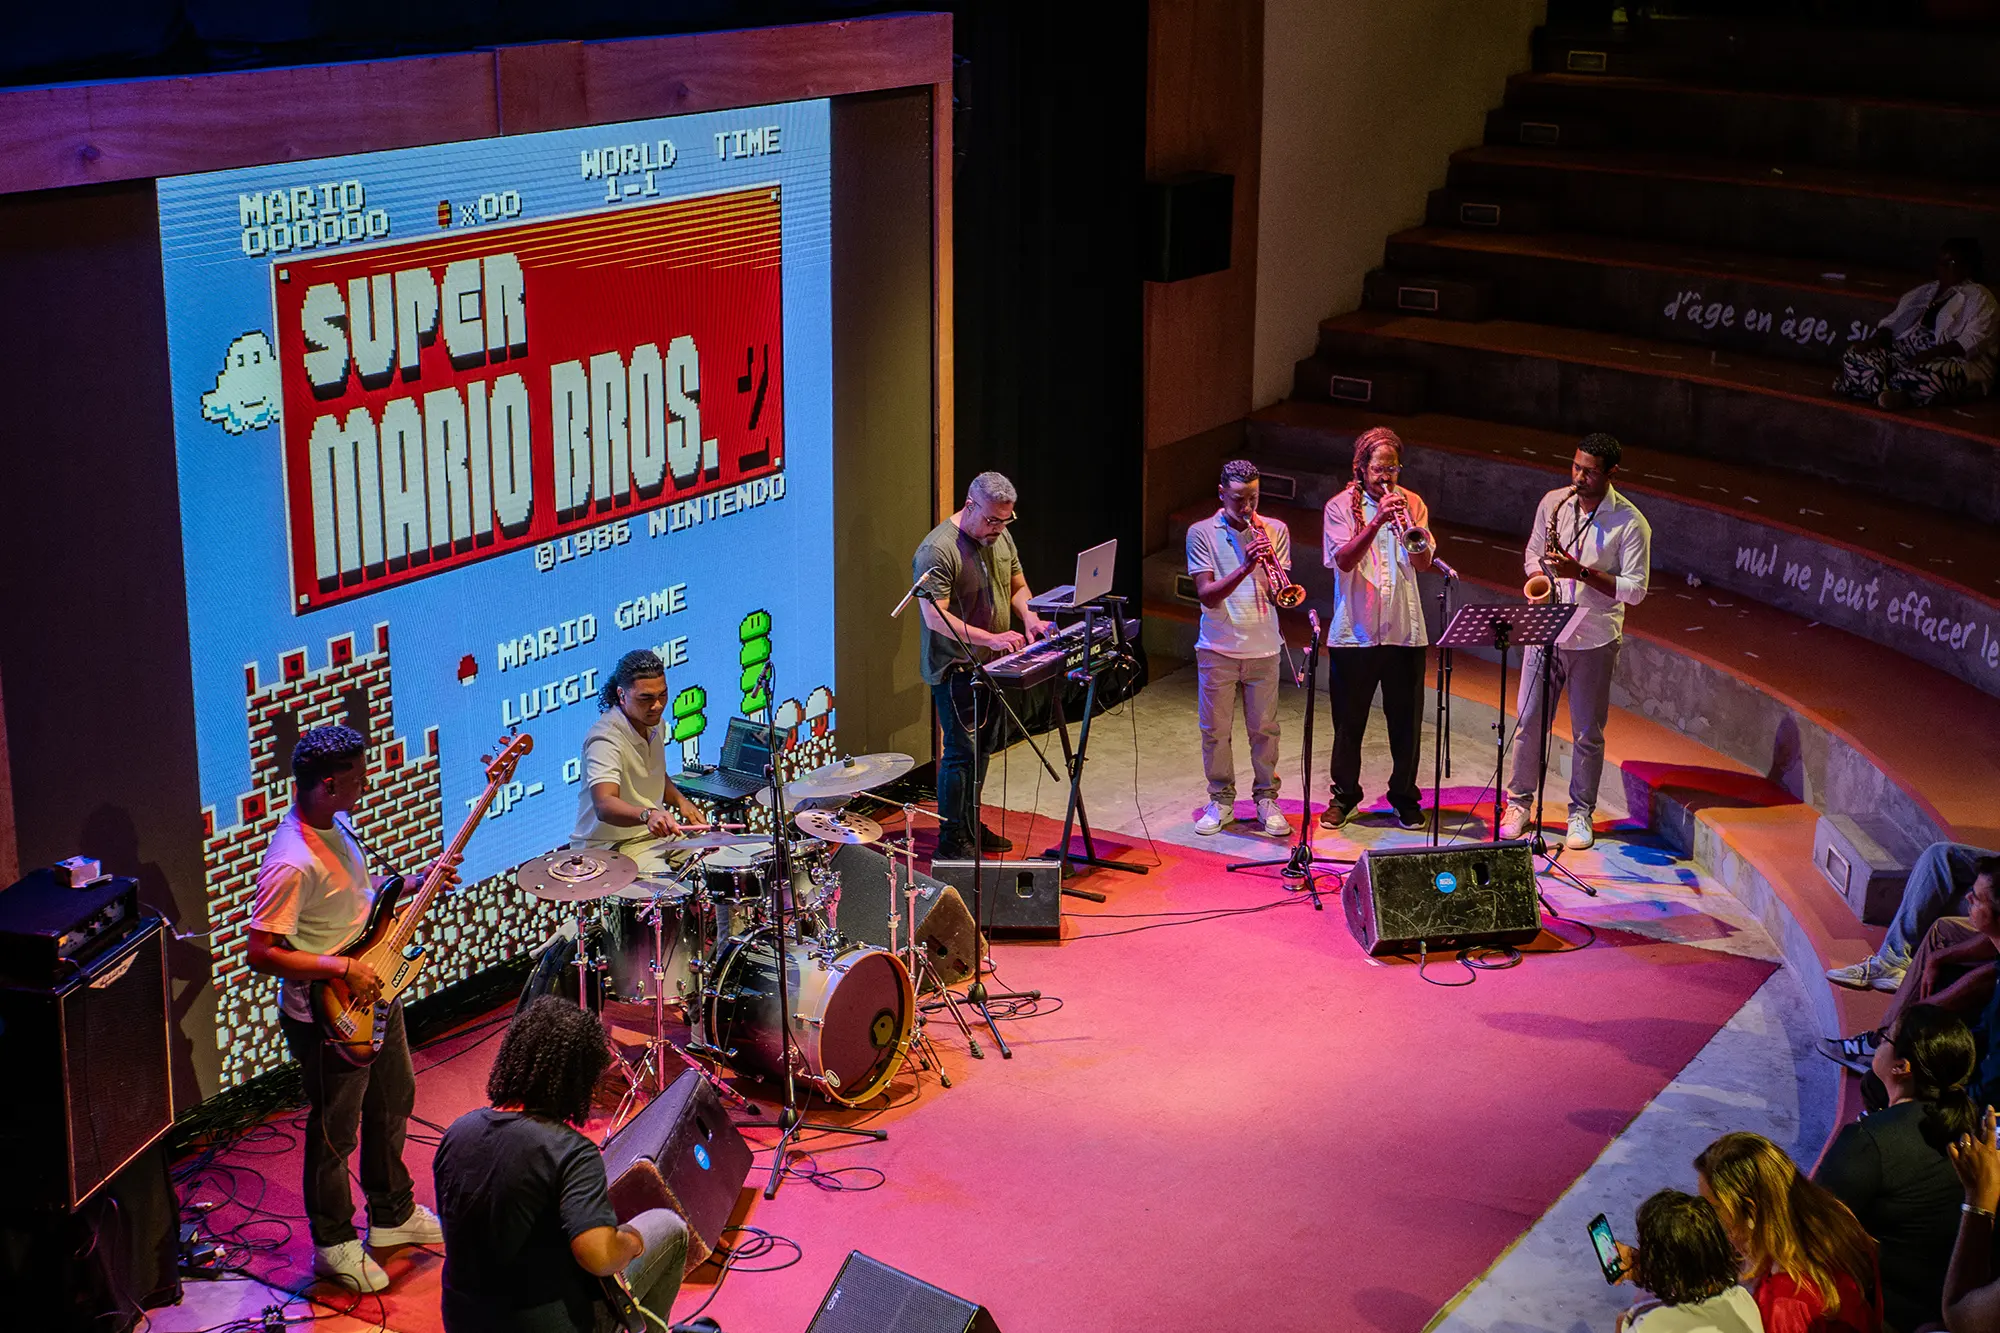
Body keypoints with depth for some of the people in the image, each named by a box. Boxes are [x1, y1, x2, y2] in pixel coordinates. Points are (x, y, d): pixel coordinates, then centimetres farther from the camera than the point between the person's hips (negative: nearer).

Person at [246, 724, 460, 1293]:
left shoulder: (334, 825, -1)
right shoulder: (291, 862, -31)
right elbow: (261, 952, -29)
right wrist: (343, 968, -28)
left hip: (374, 992, 9)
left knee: (393, 1102, 24)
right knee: (335, 1131, 9)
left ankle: (393, 1214, 44)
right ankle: (333, 1243, 29)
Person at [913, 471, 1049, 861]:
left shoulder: (1000, 537, 6)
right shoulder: (937, 550, -21)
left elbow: (1017, 586, 18)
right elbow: (935, 617, -26)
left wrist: (1029, 617, -5)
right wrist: (990, 638, -33)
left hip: (992, 666, 8)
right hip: (955, 669, -8)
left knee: (983, 747, 17)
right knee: (961, 752, -7)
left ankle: (971, 826, 30)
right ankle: (951, 841, 1)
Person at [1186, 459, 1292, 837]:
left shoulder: (1275, 531, 4)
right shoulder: (1201, 533, -2)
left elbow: (1281, 595, -1)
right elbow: (1207, 595, -11)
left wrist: (1271, 566, -21)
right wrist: (1244, 568, -23)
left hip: (1263, 647, 1)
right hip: (1217, 648, -1)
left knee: (1264, 729, 5)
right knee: (1215, 729, 5)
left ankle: (1266, 799, 17)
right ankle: (1221, 799, 18)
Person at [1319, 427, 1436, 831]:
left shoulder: (1411, 503, 5)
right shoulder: (1340, 507, 0)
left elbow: (1423, 563, -6)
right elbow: (1344, 560, -15)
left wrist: (1408, 528, -25)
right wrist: (1377, 521, -26)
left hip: (1405, 630, 1)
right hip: (1354, 631, -1)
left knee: (1406, 721, 7)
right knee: (1349, 721, 7)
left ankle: (1405, 796, 21)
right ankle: (1344, 795, 22)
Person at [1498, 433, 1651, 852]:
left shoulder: (1631, 523, -10)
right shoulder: (1553, 503, 2)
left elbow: (1635, 589, -12)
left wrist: (1582, 572, -22)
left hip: (1593, 640, -3)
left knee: (1587, 732, 5)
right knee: (1528, 719, 6)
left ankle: (1581, 813, 18)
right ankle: (1519, 802, 20)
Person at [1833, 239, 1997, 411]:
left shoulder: (1979, 298, -1)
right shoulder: (1924, 291, 21)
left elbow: (1972, 341, -15)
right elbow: (1894, 321, 15)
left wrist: (1931, 354, -28)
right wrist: (1875, 339, -7)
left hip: (1955, 362, -7)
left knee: (1931, 375, -44)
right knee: (1855, 356, -14)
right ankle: (1890, 396, -34)